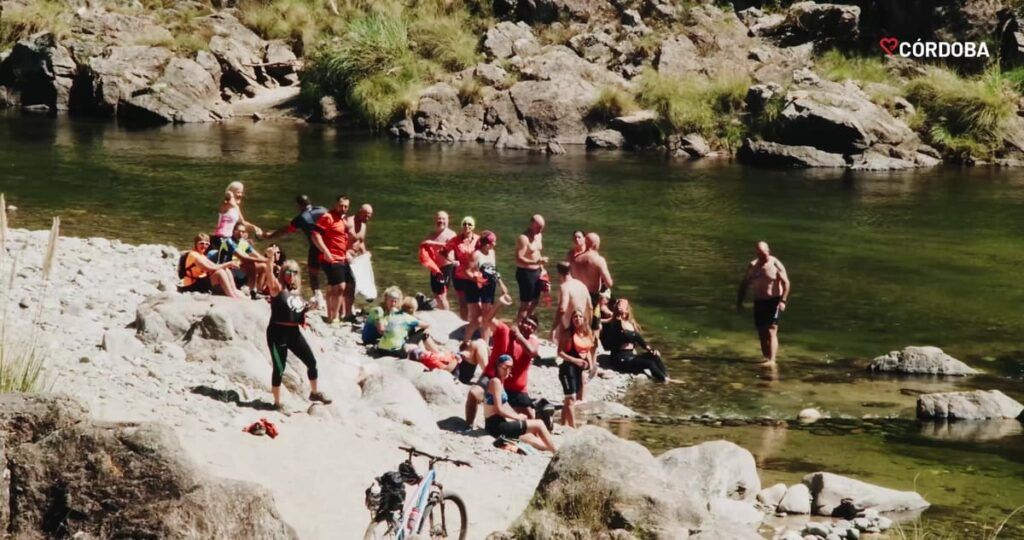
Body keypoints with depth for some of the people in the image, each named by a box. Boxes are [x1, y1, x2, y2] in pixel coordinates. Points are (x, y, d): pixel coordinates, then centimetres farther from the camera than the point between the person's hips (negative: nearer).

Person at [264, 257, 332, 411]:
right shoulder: (277, 289, -7)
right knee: (279, 368, -4)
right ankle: (277, 402, 9)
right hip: (277, 332, -7)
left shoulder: (297, 292, 12)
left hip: (294, 332, 7)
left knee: (312, 362, 10)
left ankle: (315, 393, 31)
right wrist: (270, 259, -45)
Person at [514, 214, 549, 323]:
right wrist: (537, 262, -32)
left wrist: (542, 269, 12)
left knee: (534, 302, 16)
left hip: (537, 272, 9)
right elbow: (519, 259, -25)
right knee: (525, 304, -5)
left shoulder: (539, 235, 9)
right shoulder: (523, 238, -19)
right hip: (526, 273, -9)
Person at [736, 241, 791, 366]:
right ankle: (765, 357, 19)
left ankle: (771, 360, -20)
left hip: (773, 301, -6)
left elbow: (786, 282, -10)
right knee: (761, 332, 7)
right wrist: (739, 301, 6)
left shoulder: (776, 264, -7)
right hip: (759, 302, 6)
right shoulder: (752, 266, 9)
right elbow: (744, 283, 14)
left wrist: (783, 300, -20)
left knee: (771, 331, -14)